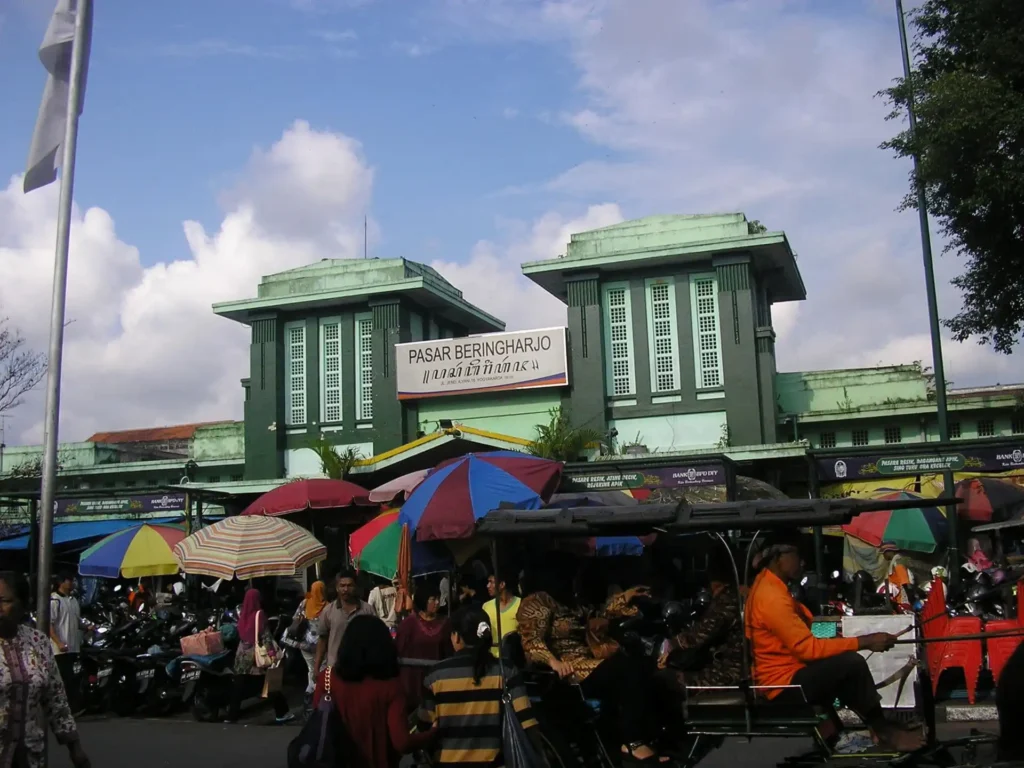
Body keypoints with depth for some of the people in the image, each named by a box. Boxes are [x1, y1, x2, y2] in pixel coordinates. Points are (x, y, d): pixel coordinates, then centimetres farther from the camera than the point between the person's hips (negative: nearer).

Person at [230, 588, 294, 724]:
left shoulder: (242, 614, 4)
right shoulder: (259, 614, -12)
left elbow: (240, 633, 13)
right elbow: (265, 635, -16)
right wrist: (271, 650, -17)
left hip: (242, 654, 5)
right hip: (257, 653, -5)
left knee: (239, 687, 8)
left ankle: (231, 716, 8)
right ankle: (281, 713, 9)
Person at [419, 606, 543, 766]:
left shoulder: (437, 674, -4)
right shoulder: (506, 671, -7)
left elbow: (427, 725, 4)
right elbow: (526, 720, -11)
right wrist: (541, 757, -5)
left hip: (449, 760, 0)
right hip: (493, 760, 0)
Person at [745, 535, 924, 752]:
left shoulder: (767, 586, 10)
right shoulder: (772, 597, -23)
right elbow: (808, 648, -26)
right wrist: (865, 641, -24)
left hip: (787, 673, 11)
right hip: (783, 684, -11)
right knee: (852, 663, -20)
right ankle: (882, 729, -2)